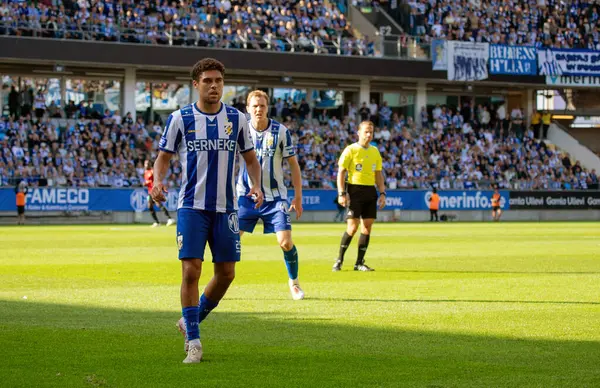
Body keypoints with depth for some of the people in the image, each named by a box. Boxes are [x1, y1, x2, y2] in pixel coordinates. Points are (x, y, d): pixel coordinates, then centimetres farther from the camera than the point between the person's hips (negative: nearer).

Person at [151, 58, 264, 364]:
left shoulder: (236, 118, 4)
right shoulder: (180, 118, -1)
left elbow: (250, 158, 12)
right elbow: (163, 156, 5)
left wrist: (256, 186, -6)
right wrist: (158, 180, -16)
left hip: (225, 207, 3)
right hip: (191, 207, -3)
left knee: (226, 273, 5)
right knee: (191, 271, -11)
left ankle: (192, 320, 29)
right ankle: (193, 342, -2)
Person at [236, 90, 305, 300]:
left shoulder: (281, 132, -5)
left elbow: (293, 164, 1)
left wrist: (298, 197, 0)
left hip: (275, 197, -1)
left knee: (285, 242, -9)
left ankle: (294, 282, 14)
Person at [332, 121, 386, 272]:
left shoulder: (375, 151, 13)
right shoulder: (350, 150, -3)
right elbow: (341, 172, -5)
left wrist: (382, 193, 9)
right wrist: (341, 193, -13)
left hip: (370, 191, 5)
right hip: (355, 190, -5)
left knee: (367, 226, 2)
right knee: (352, 227, -11)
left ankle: (359, 262, 7)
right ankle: (339, 260, 4)